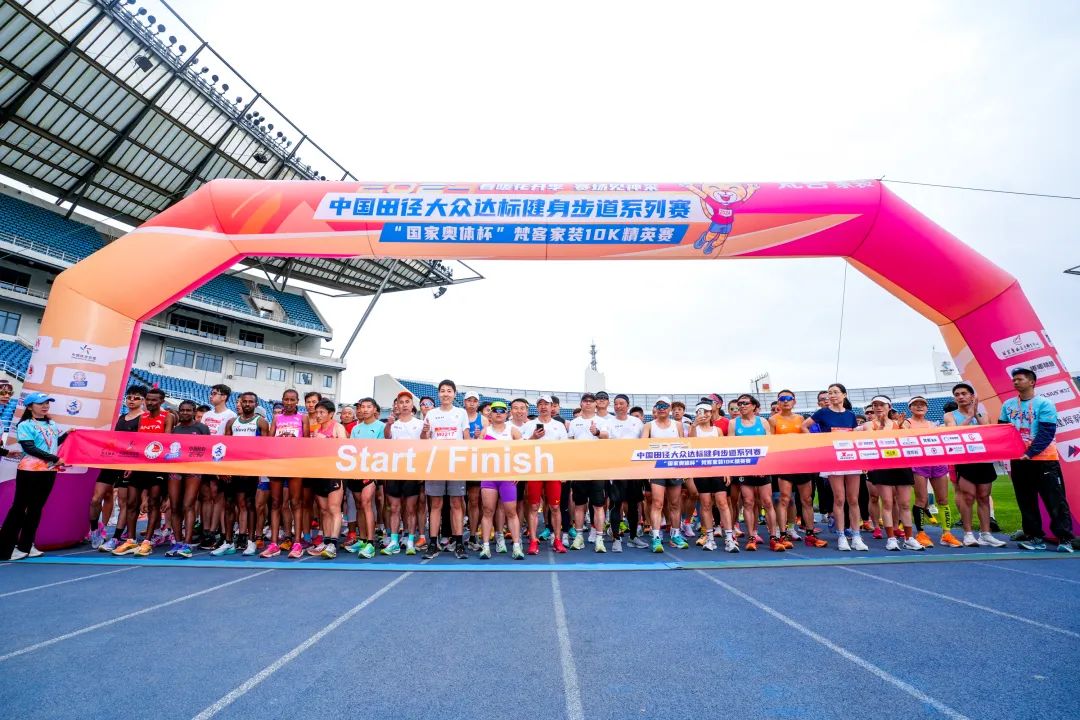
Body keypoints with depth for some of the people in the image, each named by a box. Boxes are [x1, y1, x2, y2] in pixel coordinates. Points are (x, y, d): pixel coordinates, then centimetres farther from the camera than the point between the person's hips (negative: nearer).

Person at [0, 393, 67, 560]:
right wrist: (54, 459, -18)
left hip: (49, 471, 5)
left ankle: (25, 545, 19)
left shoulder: (52, 425, 12)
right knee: (19, 507, 0)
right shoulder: (24, 425, -7)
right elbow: (29, 448, -15)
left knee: (36, 508, 10)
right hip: (30, 471, -5)